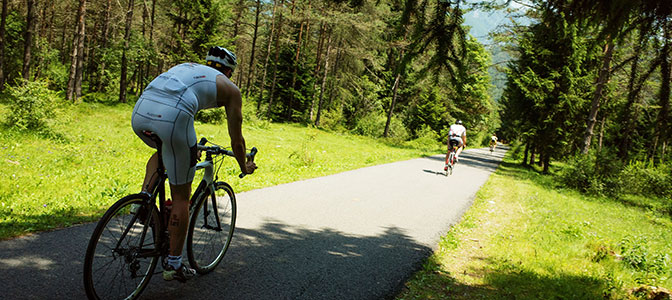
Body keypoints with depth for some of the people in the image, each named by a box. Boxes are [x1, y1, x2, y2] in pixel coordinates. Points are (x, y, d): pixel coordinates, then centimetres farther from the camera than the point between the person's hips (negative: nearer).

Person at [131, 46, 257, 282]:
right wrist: (244, 167, 45)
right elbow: (236, 140, 26)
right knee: (181, 197, 11)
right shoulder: (230, 89, 21)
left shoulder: (186, 66, 36)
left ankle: (144, 196, 19)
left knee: (162, 150, 40)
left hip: (140, 112, 6)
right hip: (172, 118, -5)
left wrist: (190, 149, 60)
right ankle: (174, 265, 19)